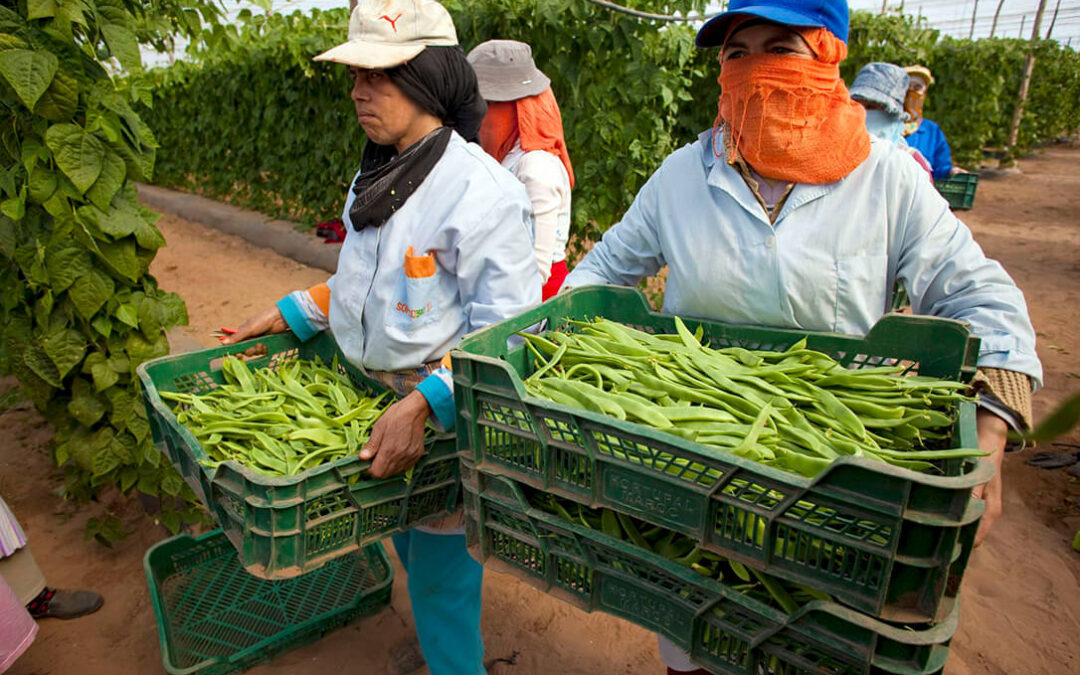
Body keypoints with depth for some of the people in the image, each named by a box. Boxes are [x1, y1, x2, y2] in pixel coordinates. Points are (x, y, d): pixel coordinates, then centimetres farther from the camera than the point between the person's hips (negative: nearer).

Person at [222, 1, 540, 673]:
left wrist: (423, 403, -31)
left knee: (441, 572, 6)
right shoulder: (378, 176, 7)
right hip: (378, 394, 8)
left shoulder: (481, 190, -21)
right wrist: (288, 314, 14)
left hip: (449, 411, -8)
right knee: (406, 538, 24)